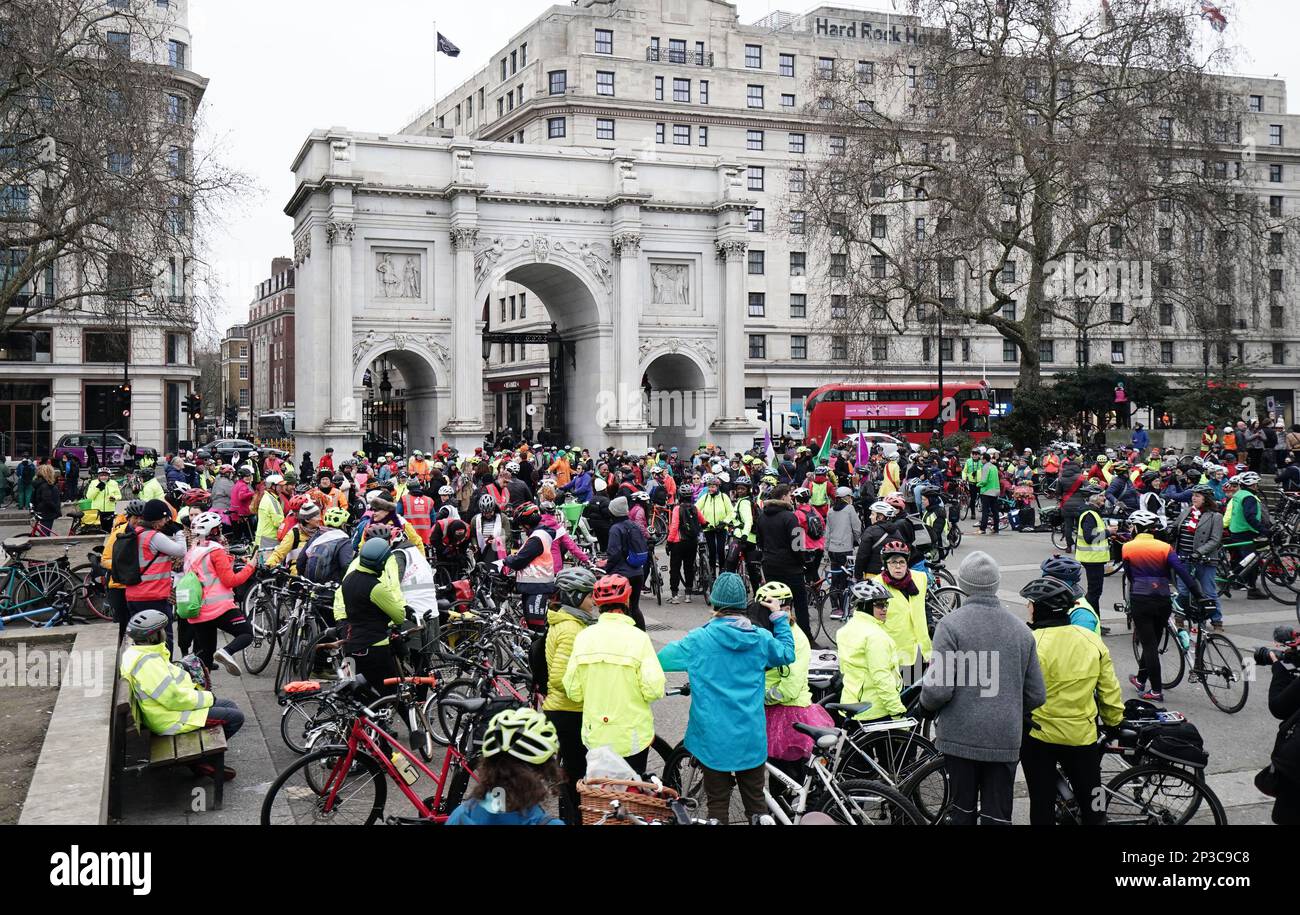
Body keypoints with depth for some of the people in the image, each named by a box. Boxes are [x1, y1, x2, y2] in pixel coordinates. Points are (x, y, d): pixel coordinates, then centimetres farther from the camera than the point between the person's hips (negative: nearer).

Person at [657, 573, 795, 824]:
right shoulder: (761, 639, -3)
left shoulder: (699, 640, -10)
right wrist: (779, 616, 21)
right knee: (756, 801, 14)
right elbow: (787, 653, 16)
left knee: (718, 803, 8)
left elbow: (661, 660, -2)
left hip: (714, 738, -2)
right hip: (751, 738, 2)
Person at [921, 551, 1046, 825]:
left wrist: (926, 702, 5)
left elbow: (940, 689, -17)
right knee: (997, 816, 8)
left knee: (962, 812, 11)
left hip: (961, 736, -3)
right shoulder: (1020, 628, 3)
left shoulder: (951, 623, -11)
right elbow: (1037, 695, 7)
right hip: (1006, 740, 3)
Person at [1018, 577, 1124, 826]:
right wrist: (1114, 722, 20)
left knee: (1042, 805, 10)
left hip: (1038, 735, -3)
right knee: (1092, 805, 14)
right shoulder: (1092, 640, -3)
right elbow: (1110, 691, 5)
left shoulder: (1031, 642, -19)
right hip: (1082, 735, 4)